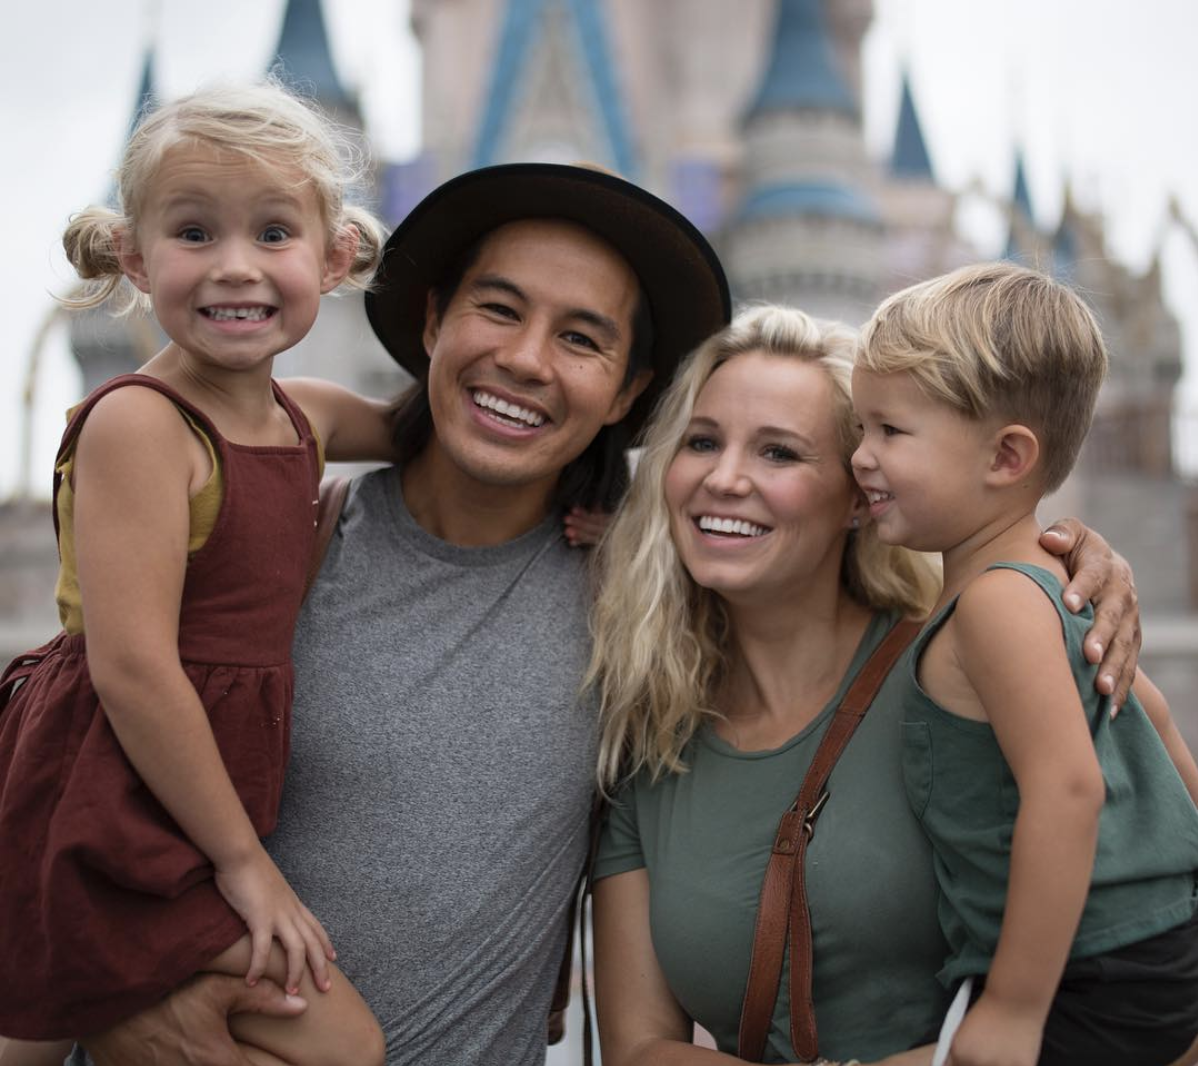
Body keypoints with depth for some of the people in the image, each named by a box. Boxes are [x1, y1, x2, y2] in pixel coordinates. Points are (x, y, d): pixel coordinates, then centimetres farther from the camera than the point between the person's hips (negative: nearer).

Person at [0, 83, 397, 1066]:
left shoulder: (305, 417, 5)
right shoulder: (137, 422, -18)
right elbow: (131, 666, -22)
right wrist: (243, 858, -16)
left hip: (200, 797, 7)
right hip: (111, 810, -7)